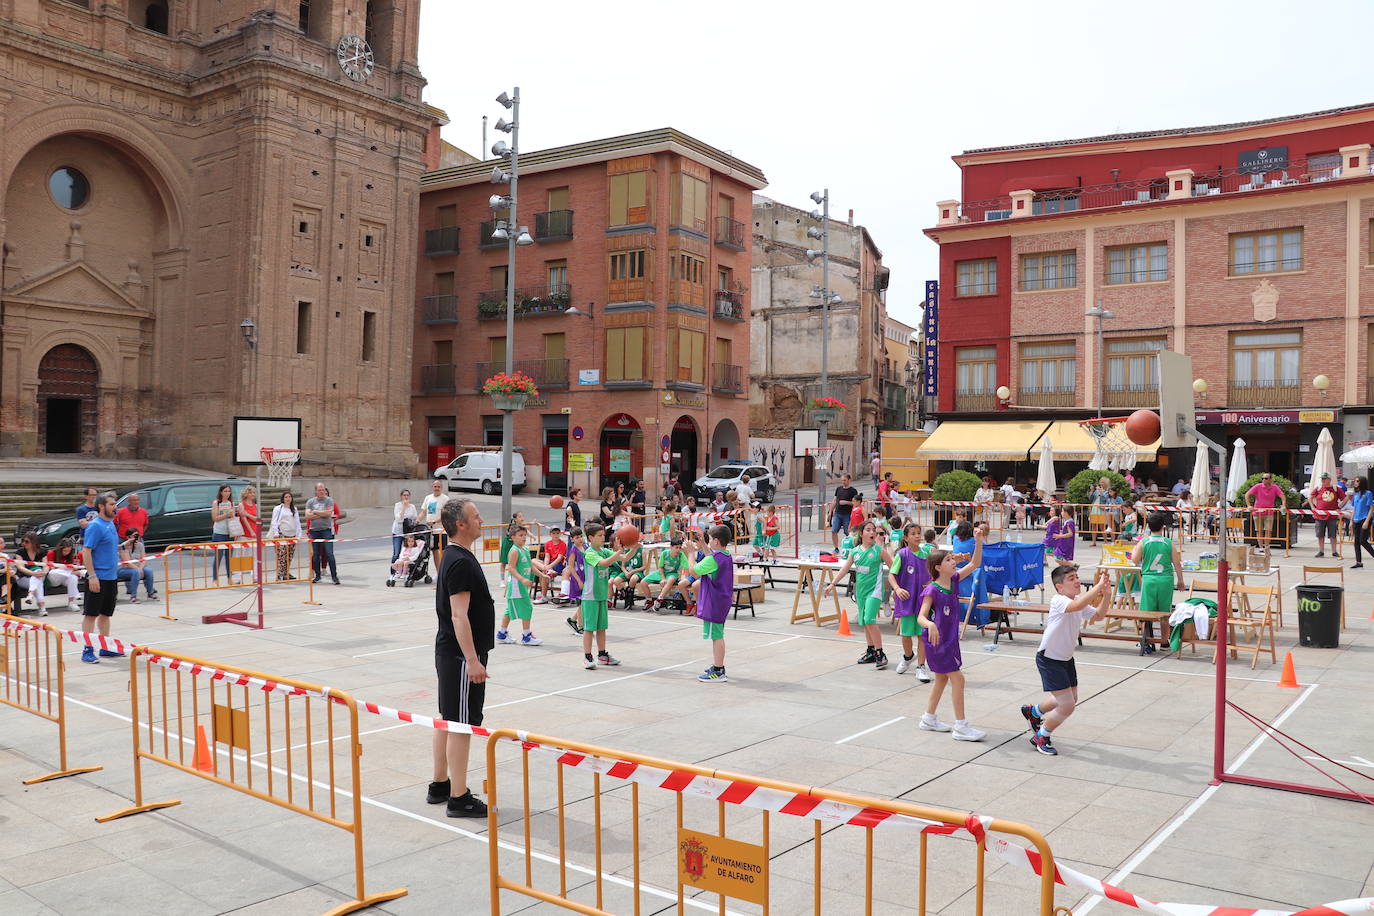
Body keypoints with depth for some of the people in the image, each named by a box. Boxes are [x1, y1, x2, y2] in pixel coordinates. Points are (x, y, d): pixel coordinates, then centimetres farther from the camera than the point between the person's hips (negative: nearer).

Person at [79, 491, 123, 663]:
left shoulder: (111, 524, 13)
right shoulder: (95, 526, -13)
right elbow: (86, 551, -17)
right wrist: (92, 576, -21)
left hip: (111, 577, 9)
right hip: (98, 578, -9)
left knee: (106, 614, 14)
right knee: (91, 614, -2)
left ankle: (106, 648, 21)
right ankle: (87, 651, 3)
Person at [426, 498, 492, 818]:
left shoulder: (455, 557, 13)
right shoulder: (461, 563, -19)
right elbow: (459, 616, -24)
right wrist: (472, 660, -24)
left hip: (450, 652, 10)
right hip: (461, 655, -10)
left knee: (447, 719, 17)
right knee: (461, 724, -4)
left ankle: (440, 785, 28)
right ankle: (459, 798, 2)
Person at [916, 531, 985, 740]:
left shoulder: (954, 580, 1)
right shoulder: (932, 591, -20)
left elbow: (974, 564, 6)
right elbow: (921, 617, -24)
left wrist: (978, 542, -8)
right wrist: (930, 625, -46)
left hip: (950, 640, 9)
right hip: (936, 641, -9)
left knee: (942, 679, 18)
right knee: (957, 678, -8)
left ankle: (929, 718, 32)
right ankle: (961, 727, -1)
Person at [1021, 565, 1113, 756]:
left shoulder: (1079, 602, 3)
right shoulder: (1059, 601, -25)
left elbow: (1098, 615, 11)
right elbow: (1077, 605, -45)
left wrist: (1106, 596, -6)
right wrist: (1099, 586, -43)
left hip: (1066, 659, 9)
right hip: (1049, 660, -9)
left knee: (1071, 699, 24)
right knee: (1067, 706, -11)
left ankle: (1033, 712, 50)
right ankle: (1040, 738, 13)